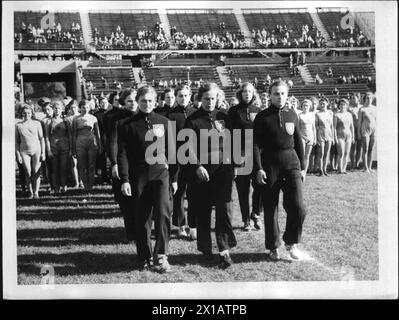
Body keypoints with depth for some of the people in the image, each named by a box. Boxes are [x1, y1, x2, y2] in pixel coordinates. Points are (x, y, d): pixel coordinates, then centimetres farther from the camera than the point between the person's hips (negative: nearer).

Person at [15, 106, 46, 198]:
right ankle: (30, 192, 12)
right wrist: (18, 155, 1)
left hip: (36, 150, 0)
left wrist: (43, 152, 1)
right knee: (28, 173, 0)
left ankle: (36, 192, 4)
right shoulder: (18, 125, 3)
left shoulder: (37, 123, 3)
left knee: (36, 173, -4)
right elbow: (16, 141, 5)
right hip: (24, 151, 0)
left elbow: (41, 138, 5)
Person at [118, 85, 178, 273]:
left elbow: (171, 151, 10)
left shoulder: (163, 122, 7)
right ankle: (145, 257, 16)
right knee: (142, 219, 5)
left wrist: (174, 177, 9)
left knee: (163, 213, -14)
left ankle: (161, 255, -6)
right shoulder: (128, 125, 2)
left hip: (161, 174, 0)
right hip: (138, 178, 0)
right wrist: (124, 180, -8)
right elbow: (122, 154, 0)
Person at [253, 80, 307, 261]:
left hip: (291, 161, 2)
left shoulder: (292, 115, 10)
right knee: (270, 208, 5)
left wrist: (302, 167, 13)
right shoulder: (262, 117, -2)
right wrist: (258, 168, -13)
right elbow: (256, 144, -5)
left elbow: (298, 142, 15)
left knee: (298, 207, -8)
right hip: (270, 164, -2)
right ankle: (273, 247, 19)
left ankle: (291, 242, 12)